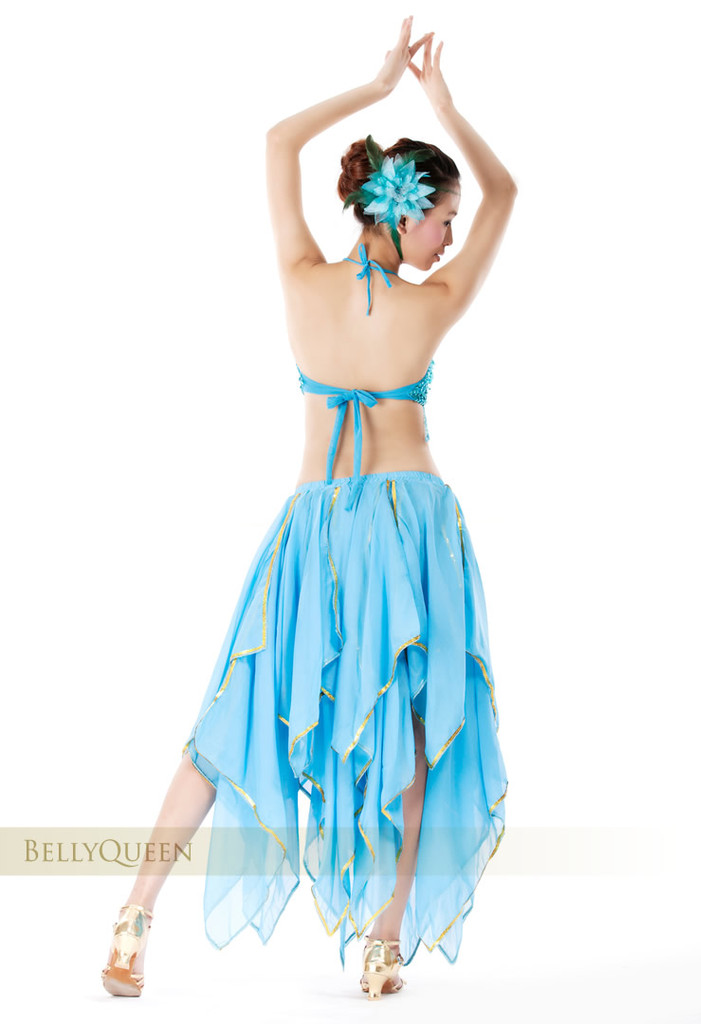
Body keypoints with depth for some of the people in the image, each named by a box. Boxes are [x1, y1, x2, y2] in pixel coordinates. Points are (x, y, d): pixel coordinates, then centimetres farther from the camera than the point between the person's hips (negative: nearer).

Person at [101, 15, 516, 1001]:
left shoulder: (304, 282, -4)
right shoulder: (434, 307, -8)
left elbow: (280, 142, 10)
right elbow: (504, 190, 8)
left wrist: (375, 86, 12)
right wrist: (439, 98, 9)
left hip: (316, 521, 2)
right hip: (413, 519, -2)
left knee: (244, 714, 9)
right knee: (408, 724, 8)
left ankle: (137, 916, 8)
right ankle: (386, 942, 11)